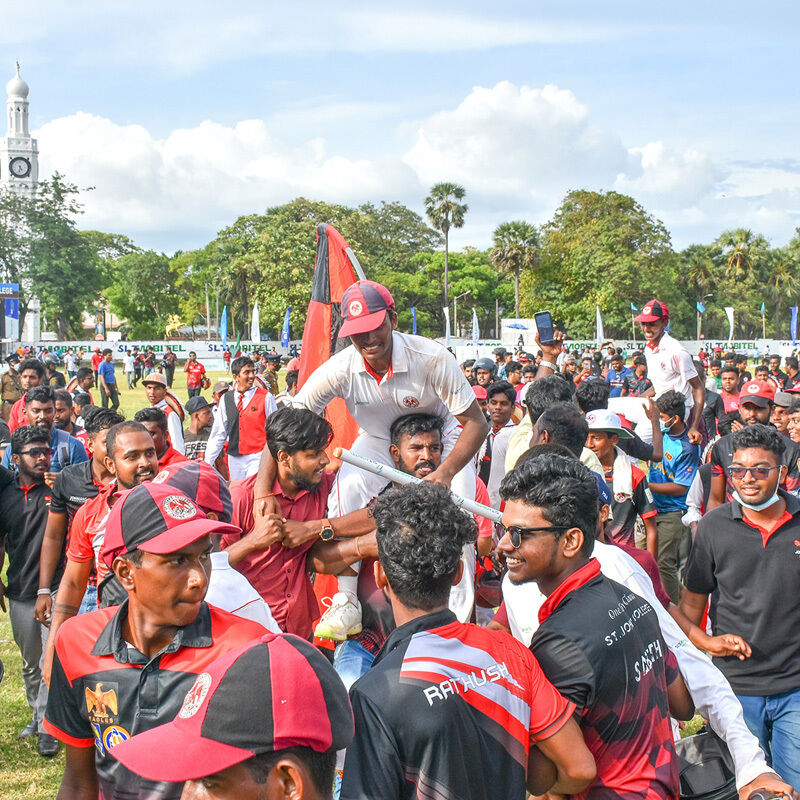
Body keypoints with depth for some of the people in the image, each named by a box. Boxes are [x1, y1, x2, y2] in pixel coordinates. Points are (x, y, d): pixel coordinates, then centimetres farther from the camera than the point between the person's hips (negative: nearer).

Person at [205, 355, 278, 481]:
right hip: (234, 459, 4)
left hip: (257, 456, -4)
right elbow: (218, 434, 11)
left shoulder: (266, 397, -3)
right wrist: (207, 463, 9)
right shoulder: (225, 399, 6)